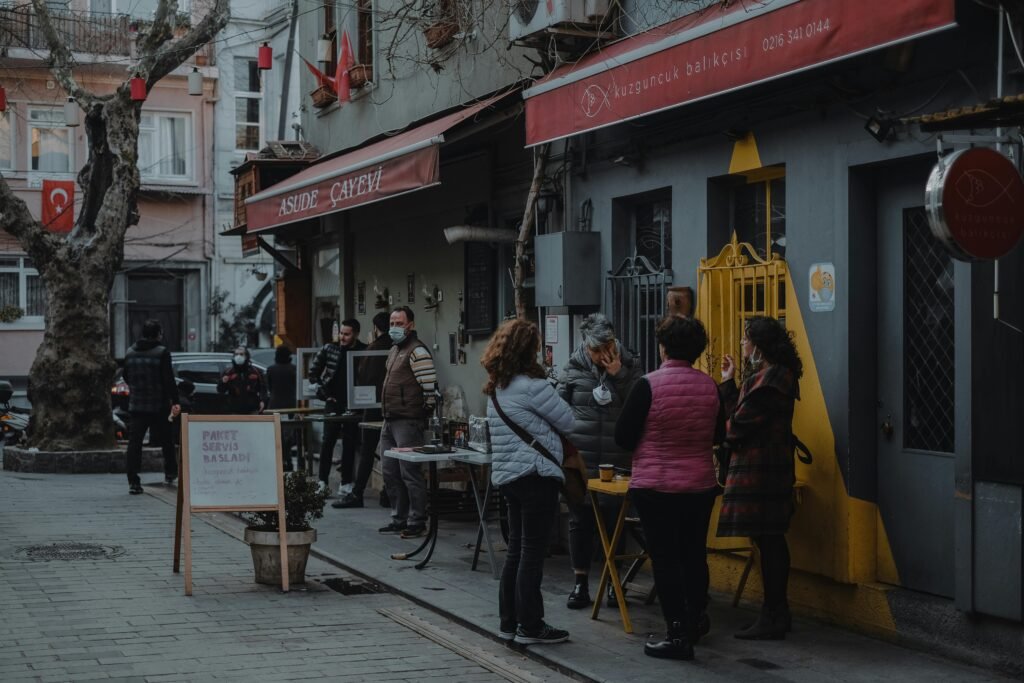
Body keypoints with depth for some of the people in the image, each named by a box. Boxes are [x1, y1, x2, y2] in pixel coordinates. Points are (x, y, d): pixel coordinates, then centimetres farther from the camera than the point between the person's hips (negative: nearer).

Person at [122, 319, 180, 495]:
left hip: (136, 405, 3)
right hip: (159, 406, -3)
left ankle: (133, 482, -7)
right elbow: (169, 380, -15)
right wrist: (175, 402, -15)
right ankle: (170, 474, 24)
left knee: (134, 442, 0)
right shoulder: (162, 352, -10)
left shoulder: (130, 353, 7)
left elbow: (126, 377, 17)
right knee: (166, 441, 15)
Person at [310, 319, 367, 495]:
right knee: (327, 441, -3)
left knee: (349, 443, 3)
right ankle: (323, 481, 3)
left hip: (353, 404, -1)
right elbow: (313, 372, 9)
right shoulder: (329, 348, 1)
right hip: (333, 402, 1)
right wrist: (323, 393, 3)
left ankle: (346, 483, 10)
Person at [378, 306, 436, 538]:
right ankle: (399, 519, 21)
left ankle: (417, 523, -2)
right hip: (390, 422, 10)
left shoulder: (417, 351, -12)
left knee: (410, 473, -7)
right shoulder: (395, 350, 19)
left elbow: (430, 386, -17)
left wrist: (425, 412, -11)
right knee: (390, 473, 13)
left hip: (408, 422, -10)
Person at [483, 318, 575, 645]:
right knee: (532, 553, -3)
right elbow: (568, 422, -6)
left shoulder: (496, 388, 12)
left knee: (516, 550, 15)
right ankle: (530, 626, 1)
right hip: (536, 476, -9)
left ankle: (509, 622, 20)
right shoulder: (532, 386, -15)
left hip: (509, 477, 9)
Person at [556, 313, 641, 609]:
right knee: (580, 521, 7)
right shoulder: (573, 368, 1)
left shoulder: (629, 366, 2)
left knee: (614, 521, 5)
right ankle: (581, 584, 17)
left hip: (616, 460, 0)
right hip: (580, 460, 0)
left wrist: (619, 375, -16)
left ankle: (614, 582, 19)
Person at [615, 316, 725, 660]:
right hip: (701, 486, 5)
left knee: (664, 558, 3)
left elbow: (623, 437, -11)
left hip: (655, 487, -4)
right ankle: (697, 618, 34)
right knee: (694, 553, 18)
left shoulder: (649, 385, -16)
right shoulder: (709, 386, -2)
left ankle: (678, 634, 4)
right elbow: (717, 435, 11)